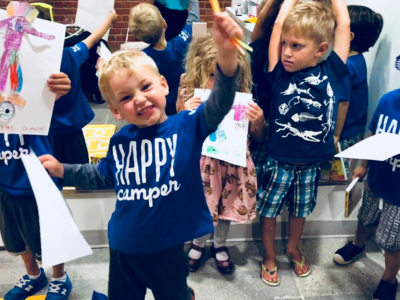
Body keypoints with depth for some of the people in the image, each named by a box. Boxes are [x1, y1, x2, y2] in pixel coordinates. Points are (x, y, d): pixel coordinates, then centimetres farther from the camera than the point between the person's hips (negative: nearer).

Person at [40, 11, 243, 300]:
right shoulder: (120, 142, -4)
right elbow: (103, 175, 16)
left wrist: (226, 56, -52)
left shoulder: (187, 127, -16)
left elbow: (218, 106, -36)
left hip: (168, 249, -4)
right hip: (123, 248, 4)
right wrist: (62, 170, 9)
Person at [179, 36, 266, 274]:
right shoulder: (191, 95, -10)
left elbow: (258, 137, 0)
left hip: (232, 162, 1)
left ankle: (220, 245, 43)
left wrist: (258, 120, -20)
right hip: (201, 162, 0)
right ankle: (199, 243, 42)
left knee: (227, 203, 13)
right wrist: (185, 114, -22)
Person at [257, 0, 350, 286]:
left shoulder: (332, 71, -9)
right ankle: (269, 256, 39)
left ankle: (293, 248, 49)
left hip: (312, 163, 2)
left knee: (300, 210, 23)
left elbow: (343, 23, -7)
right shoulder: (280, 73, -13)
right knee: (269, 209, 14)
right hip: (279, 161, -2)